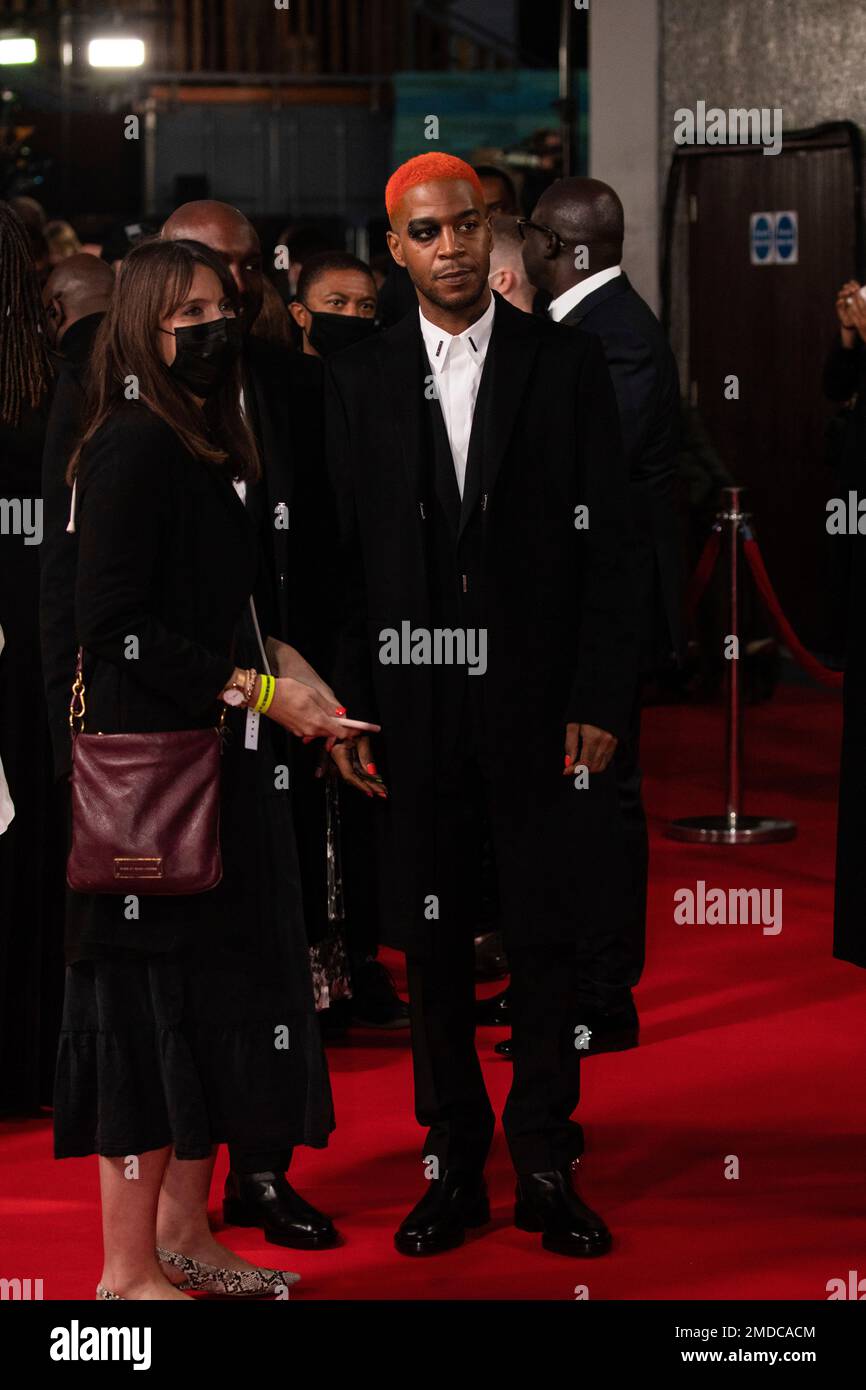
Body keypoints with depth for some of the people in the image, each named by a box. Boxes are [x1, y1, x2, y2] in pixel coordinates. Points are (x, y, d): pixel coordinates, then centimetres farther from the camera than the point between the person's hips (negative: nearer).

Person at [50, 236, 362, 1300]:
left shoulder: (211, 443, 15)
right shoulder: (134, 446, -13)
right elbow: (112, 625, -18)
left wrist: (290, 672, 2)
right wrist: (257, 688, -15)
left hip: (220, 766, 9)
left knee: (216, 993, 13)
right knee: (158, 999, -4)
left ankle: (183, 1234, 25)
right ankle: (130, 1270, 5)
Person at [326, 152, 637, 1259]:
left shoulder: (567, 365, 2)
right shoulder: (359, 380, 6)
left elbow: (604, 544, 0)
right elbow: (344, 555, 5)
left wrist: (598, 700, -6)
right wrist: (346, 705, -3)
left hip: (540, 698, -1)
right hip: (416, 701, 1)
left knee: (551, 937, 3)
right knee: (433, 942, 6)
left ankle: (546, 1162, 15)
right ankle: (455, 1166, 17)